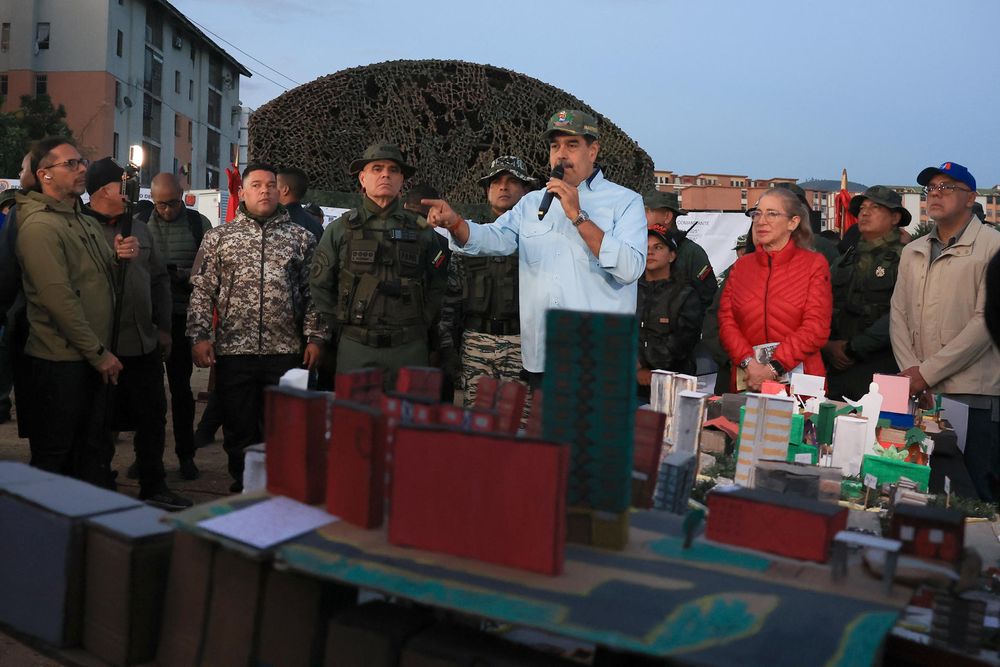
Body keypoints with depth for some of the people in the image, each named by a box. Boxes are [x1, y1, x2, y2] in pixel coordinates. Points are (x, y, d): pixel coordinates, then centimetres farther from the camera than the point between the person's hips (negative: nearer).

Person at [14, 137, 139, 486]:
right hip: (60, 362, -8)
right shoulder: (39, 226, -14)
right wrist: (99, 353, -17)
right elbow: (59, 299, -20)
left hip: (94, 359, 8)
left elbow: (99, 278, 22)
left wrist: (119, 254, 0)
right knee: (54, 456, 4)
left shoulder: (86, 221, 14)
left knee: (95, 451, 16)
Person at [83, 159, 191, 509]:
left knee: (153, 415, 13)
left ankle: (153, 487, 27)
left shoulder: (139, 228, 13)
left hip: (144, 343, 7)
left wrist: (163, 327, 15)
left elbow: (159, 278, 18)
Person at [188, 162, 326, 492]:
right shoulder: (218, 237, 9)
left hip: (286, 352, 0)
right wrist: (200, 336, -4)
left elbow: (312, 292, 6)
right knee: (238, 430, 9)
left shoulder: (301, 238, 9)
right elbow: (202, 291, 6)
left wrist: (314, 337, -1)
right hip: (233, 350, 1)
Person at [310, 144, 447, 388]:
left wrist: (421, 324, 6)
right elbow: (320, 284, 10)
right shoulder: (340, 228, 6)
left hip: (409, 349, 1)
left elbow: (438, 285, 14)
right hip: (355, 347, 0)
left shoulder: (421, 230, 8)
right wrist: (341, 323, 4)